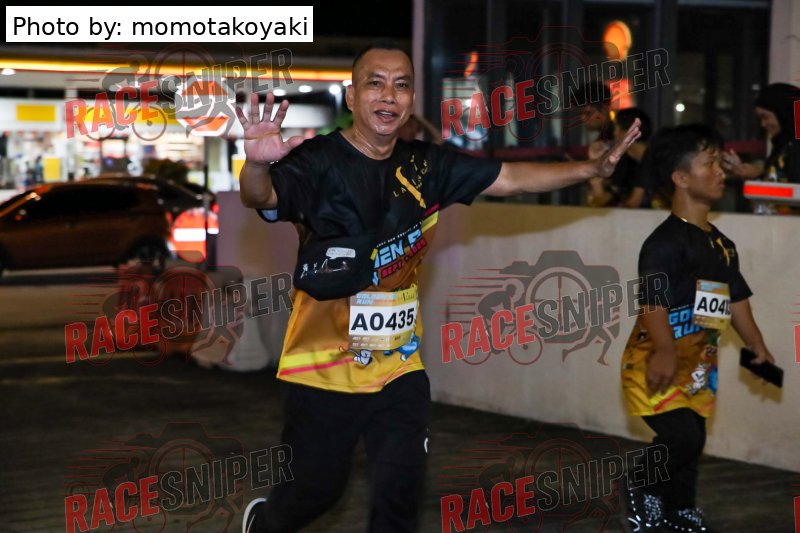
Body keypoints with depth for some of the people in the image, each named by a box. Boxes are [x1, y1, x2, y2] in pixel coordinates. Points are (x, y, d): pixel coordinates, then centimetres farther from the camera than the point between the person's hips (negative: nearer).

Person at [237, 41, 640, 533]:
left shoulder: (427, 167, 2)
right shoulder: (319, 161, -15)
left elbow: (511, 178, 7)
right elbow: (262, 197, -32)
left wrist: (593, 168, -1)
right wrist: (257, 164, -55)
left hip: (399, 366, 4)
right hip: (324, 364, -4)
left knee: (403, 492, 5)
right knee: (316, 489, 9)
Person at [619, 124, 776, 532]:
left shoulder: (722, 246, 11)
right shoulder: (665, 242, -17)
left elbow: (736, 300, 18)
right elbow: (653, 301, -25)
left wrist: (758, 348, 16)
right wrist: (665, 351, -33)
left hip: (697, 366, 8)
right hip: (657, 364, -8)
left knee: (690, 442, 15)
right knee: (683, 438, -16)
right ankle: (643, 491, 8)